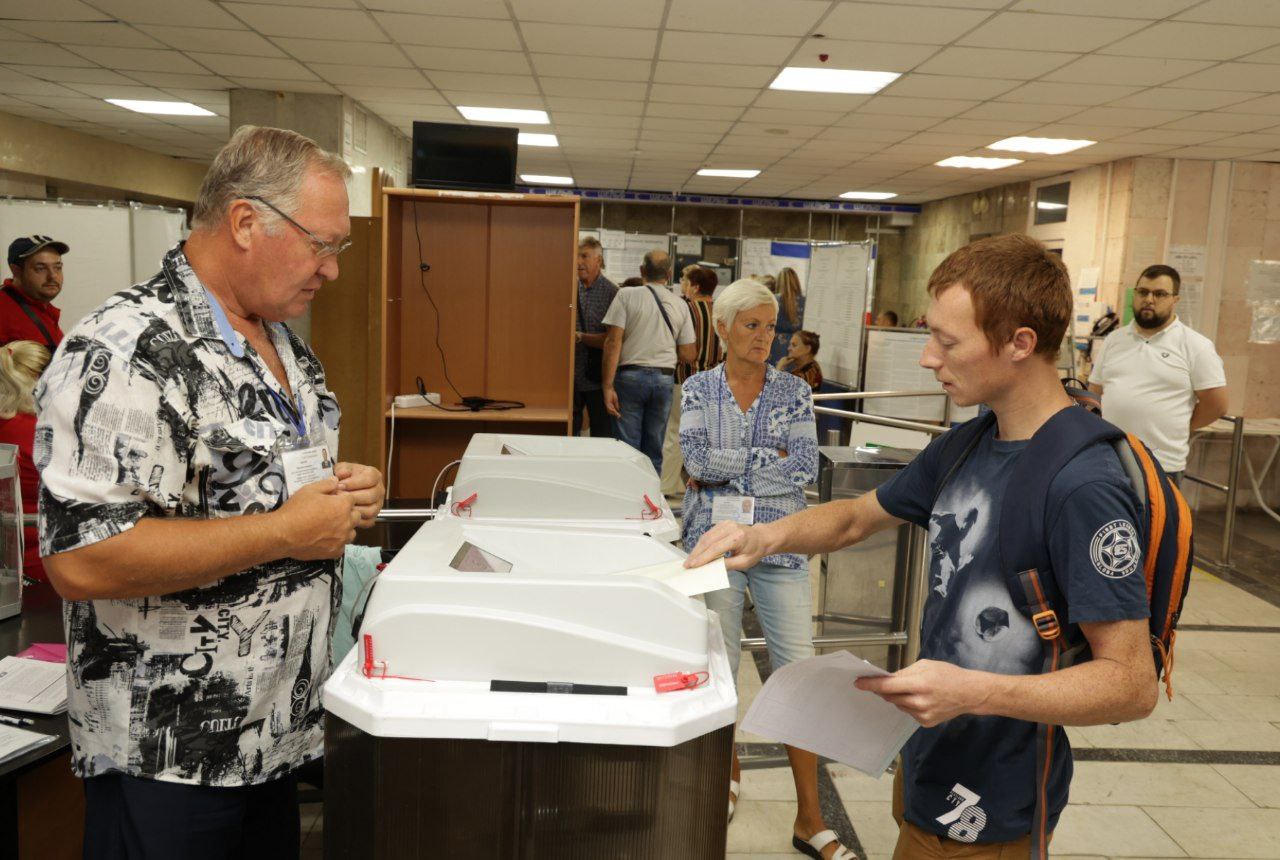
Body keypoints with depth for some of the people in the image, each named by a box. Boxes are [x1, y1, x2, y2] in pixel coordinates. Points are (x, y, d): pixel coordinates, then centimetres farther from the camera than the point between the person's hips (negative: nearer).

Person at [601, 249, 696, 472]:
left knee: (628, 447, 1)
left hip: (631, 375, -2)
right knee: (654, 449, 10)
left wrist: (608, 386, -10)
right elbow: (688, 355, 7)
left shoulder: (627, 295, -3)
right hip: (664, 378, 3)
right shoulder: (681, 305, 6)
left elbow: (613, 342, -10)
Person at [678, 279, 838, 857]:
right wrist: (770, 458, -11)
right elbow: (698, 457, -13)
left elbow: (806, 466, -9)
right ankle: (729, 774, 37)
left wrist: (727, 470, -12)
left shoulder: (794, 392, 3)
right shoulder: (698, 390, 2)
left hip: (779, 547, 0)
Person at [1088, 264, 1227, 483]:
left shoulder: (1196, 345, -3)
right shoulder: (1113, 340, 11)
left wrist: (1175, 428, 4)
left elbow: (1216, 405, -3)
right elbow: (1094, 395, 15)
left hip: (1162, 465, -4)